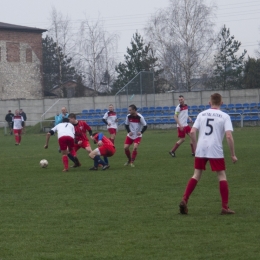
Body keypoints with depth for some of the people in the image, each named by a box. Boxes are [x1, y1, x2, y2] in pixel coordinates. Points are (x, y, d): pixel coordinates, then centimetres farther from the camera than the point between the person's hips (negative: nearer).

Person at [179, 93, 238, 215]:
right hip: (215, 150, -3)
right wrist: (233, 155, -3)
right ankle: (225, 207, 2)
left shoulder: (202, 114, 10)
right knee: (222, 176, 6)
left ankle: (184, 200, 2)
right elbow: (229, 136, -9)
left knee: (196, 175, 13)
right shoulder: (224, 116, 1)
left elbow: (192, 132, 4)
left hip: (200, 150, 3)